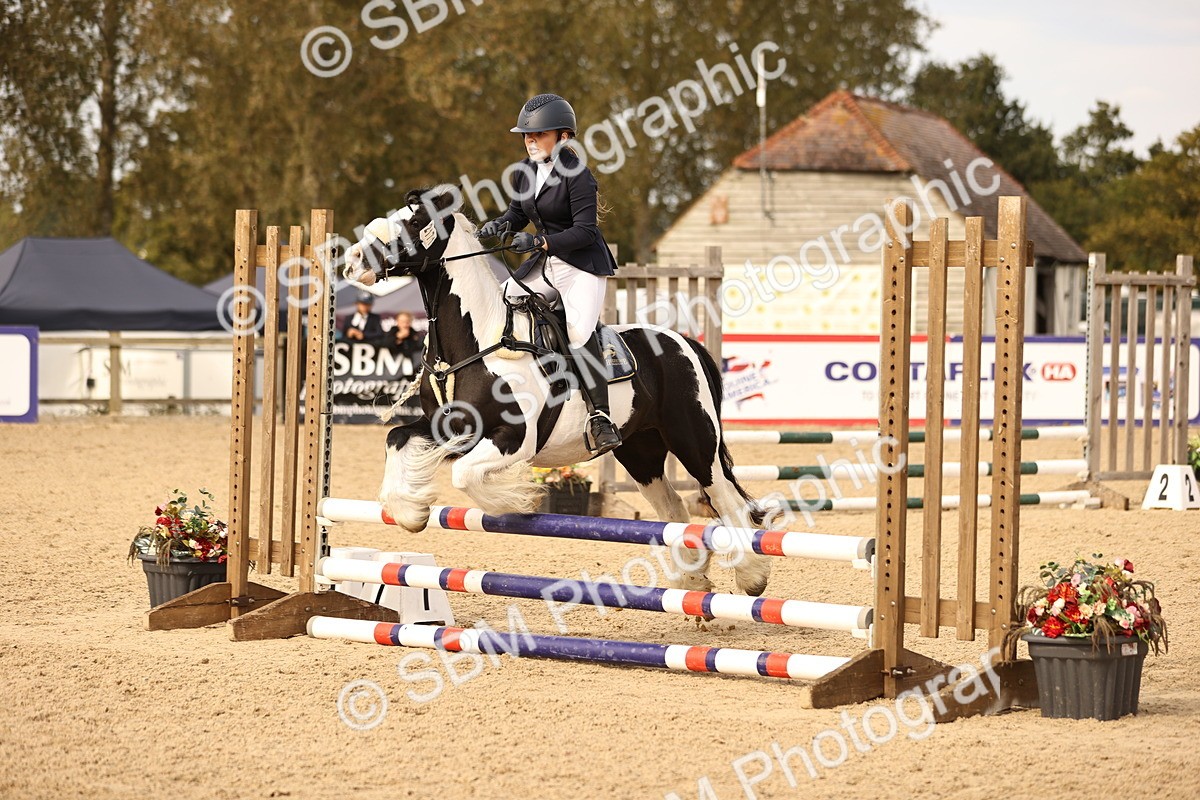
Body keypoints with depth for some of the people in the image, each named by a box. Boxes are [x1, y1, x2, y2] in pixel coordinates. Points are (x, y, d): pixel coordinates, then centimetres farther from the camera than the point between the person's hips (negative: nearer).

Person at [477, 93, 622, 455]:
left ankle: (600, 416, -28)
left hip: (583, 265, -8)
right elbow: (517, 212, 19)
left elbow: (585, 231, -20)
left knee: (579, 329, -29)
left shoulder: (577, 174, -16)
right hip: (544, 265, 8)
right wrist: (499, 224, -4)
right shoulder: (526, 171, 7)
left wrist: (538, 241, -27)